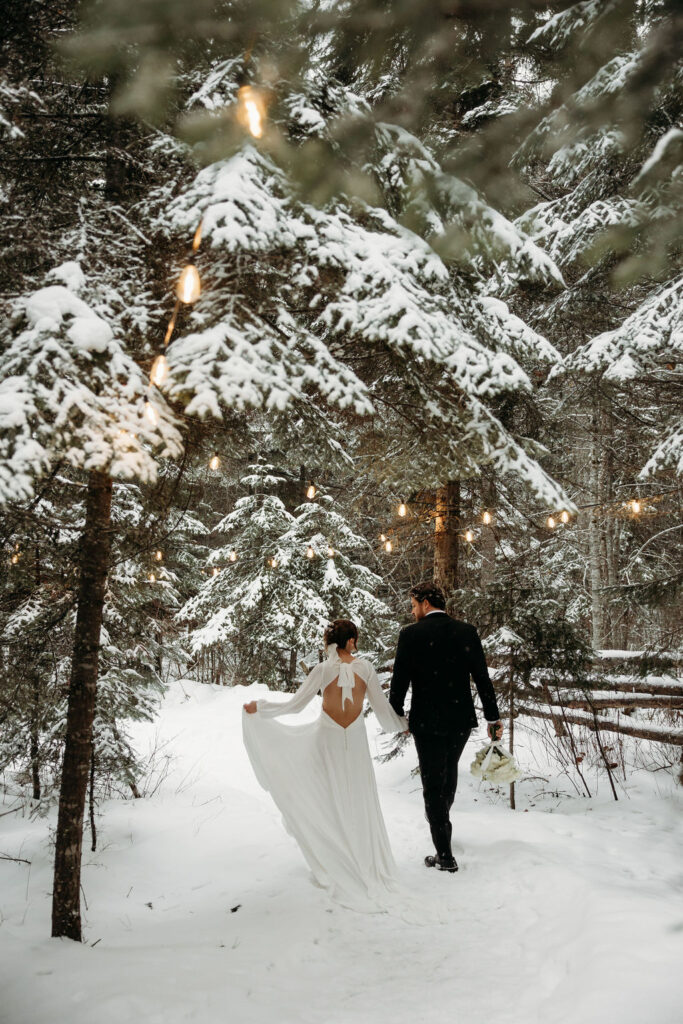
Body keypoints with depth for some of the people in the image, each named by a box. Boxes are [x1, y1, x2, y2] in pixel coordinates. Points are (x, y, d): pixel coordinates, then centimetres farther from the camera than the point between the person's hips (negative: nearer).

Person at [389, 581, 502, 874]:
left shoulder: (411, 634, -11)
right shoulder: (466, 631, -1)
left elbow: (400, 680, -9)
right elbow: (482, 677, 0)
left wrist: (395, 715, 5)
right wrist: (493, 717, 7)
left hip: (428, 721, -4)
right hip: (461, 718, 4)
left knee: (433, 786, 5)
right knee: (449, 771, 27)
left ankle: (445, 856, 7)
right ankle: (443, 817, 50)